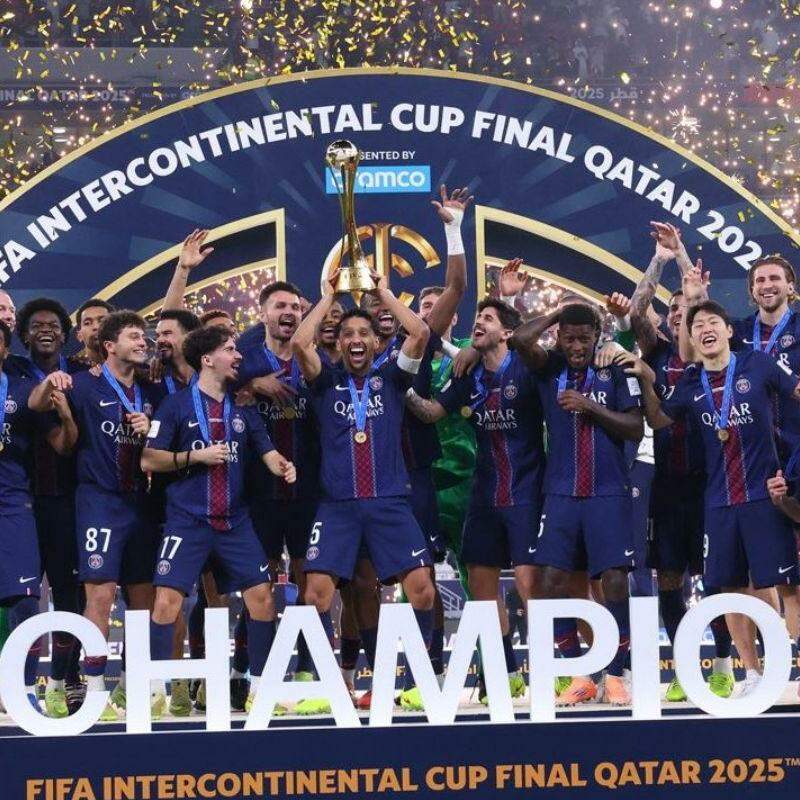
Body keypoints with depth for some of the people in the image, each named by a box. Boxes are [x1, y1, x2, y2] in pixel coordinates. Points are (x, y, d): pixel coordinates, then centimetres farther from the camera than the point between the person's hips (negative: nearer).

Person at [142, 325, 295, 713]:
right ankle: (156, 688, -3)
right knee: (168, 599, -12)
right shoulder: (177, 405, -3)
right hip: (187, 520, -4)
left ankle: (260, 685, 11)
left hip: (235, 520, 4)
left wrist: (283, 466, -12)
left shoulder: (242, 408, 11)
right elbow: (149, 460, -4)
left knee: (261, 595, 0)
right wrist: (196, 456, -14)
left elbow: (267, 452, 10)